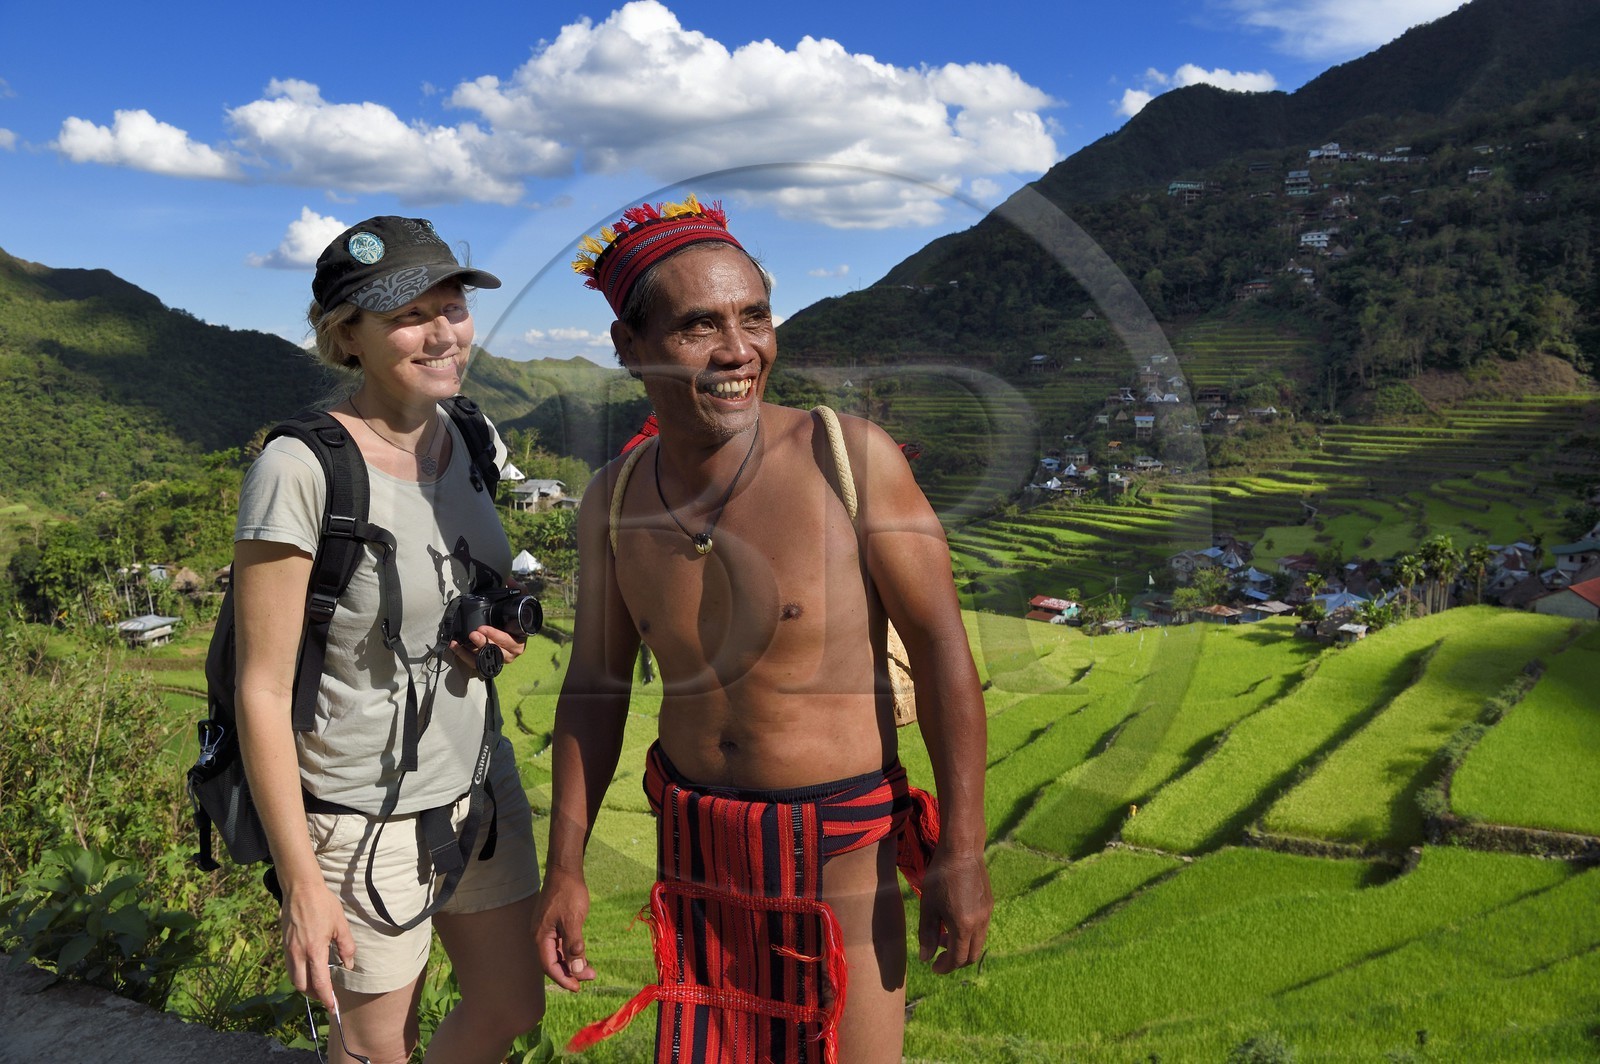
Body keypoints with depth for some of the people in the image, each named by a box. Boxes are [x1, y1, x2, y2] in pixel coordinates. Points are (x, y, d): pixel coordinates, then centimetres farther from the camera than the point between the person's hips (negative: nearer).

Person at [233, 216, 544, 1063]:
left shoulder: (471, 441, -1)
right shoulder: (299, 469, -22)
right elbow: (263, 689, -19)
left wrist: (498, 633, -7)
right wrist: (300, 883, -16)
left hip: (479, 779, 6)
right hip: (364, 814, -6)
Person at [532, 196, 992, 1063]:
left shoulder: (850, 456, -18)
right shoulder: (613, 501, -4)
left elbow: (940, 644, -14)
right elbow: (595, 685, 4)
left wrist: (962, 851, -13)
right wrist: (565, 868, 5)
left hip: (840, 844, -4)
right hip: (694, 845, 4)